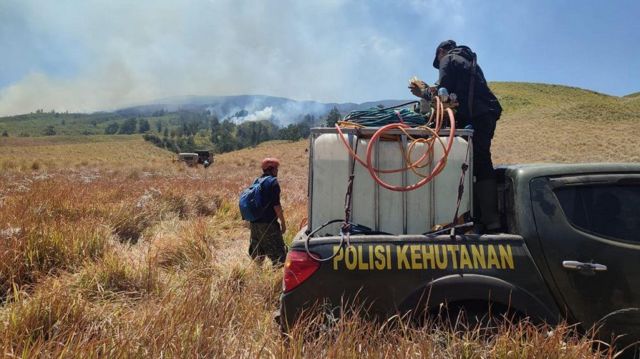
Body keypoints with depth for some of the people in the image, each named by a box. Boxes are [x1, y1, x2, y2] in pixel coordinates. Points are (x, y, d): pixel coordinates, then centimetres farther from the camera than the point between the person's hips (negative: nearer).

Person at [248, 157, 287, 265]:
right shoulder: (273, 182, -10)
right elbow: (276, 205, -15)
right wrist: (283, 222, -9)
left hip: (254, 223, 8)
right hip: (268, 224, -8)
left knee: (257, 252, 16)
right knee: (278, 252, -3)